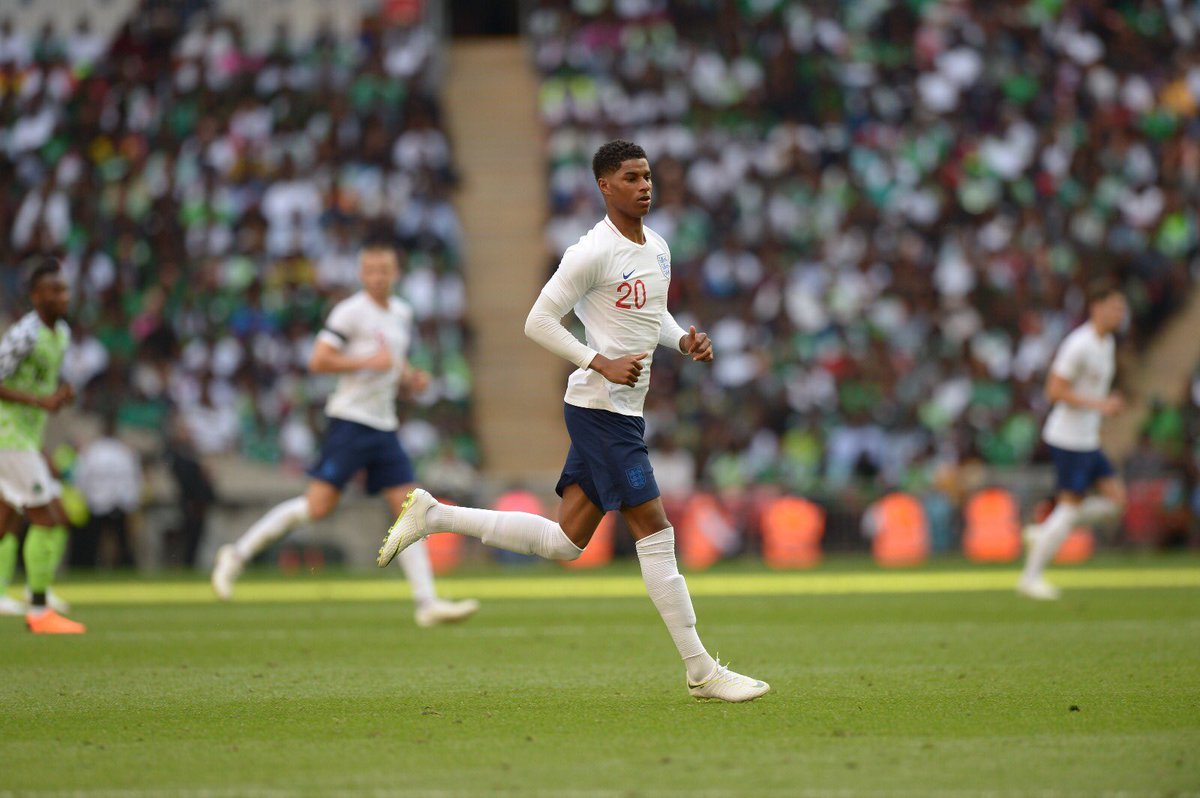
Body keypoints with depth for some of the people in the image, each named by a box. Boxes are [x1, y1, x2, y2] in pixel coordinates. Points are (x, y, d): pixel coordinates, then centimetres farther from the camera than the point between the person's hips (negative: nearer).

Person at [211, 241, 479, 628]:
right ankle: (238, 553, 0)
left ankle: (427, 602, -2)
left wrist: (412, 379, 9)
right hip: (350, 421, -7)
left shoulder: (402, 314, 16)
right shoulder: (351, 312, -8)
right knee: (319, 505, -13)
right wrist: (369, 361, -20)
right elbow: (318, 361, -15)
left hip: (384, 425, 7)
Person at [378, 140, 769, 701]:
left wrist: (684, 340, 8)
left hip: (625, 411, 9)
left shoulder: (657, 248, 13)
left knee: (565, 541, 10)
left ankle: (433, 515, 18)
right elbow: (538, 322, -12)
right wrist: (602, 364, -20)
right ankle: (701, 672, -4)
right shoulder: (592, 252, -14)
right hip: (600, 408, -9)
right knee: (654, 531, -8)